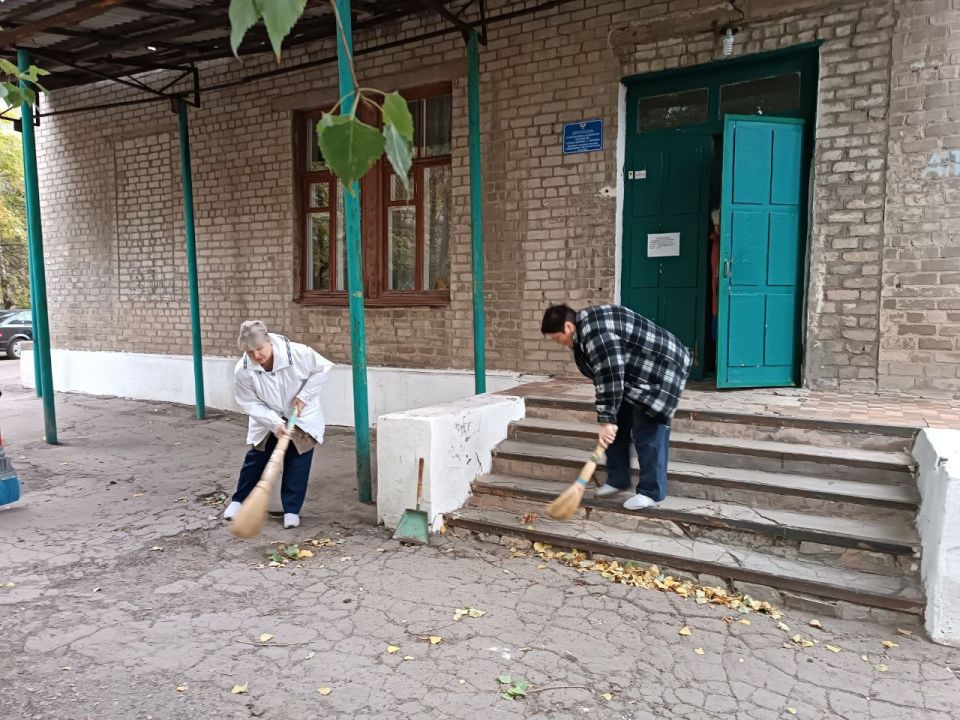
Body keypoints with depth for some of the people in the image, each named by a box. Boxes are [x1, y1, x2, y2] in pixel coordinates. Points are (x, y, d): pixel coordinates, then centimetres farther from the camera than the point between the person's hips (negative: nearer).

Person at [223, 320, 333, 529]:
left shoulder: (298, 353, -30)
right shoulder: (242, 370, -24)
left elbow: (323, 368, -14)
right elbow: (250, 403, -16)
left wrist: (304, 396, -19)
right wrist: (275, 423, -27)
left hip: (302, 416, -2)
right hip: (267, 419, 2)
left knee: (297, 463, -2)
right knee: (255, 459, 10)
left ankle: (292, 510, 11)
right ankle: (239, 500, 31)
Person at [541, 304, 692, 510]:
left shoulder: (595, 331, -28)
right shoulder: (586, 328, 5)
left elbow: (610, 377, -33)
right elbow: (606, 375, 14)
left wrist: (606, 420, -30)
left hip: (659, 370, -10)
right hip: (634, 373, 11)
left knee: (648, 432, -8)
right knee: (618, 424, 9)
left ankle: (651, 492, 1)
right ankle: (618, 480, 19)